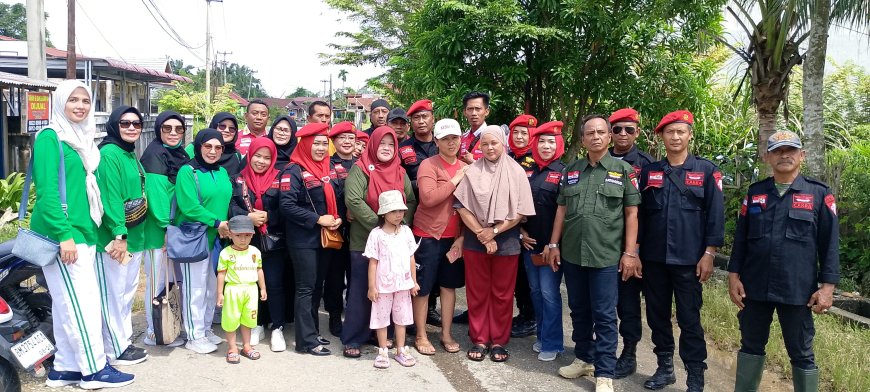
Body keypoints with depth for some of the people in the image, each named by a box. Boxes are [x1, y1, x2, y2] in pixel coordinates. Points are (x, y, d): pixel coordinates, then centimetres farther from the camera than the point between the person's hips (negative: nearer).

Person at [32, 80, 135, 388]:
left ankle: (64, 369, 19)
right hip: (61, 234, -8)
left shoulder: (83, 139, 16)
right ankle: (94, 370, 3)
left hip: (83, 232, 8)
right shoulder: (50, 137, -9)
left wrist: (88, 228, 12)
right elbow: (46, 190, -16)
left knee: (66, 304, 12)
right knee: (82, 302, -6)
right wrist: (64, 234, -21)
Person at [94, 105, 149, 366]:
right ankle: (115, 350, 9)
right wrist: (119, 234, -25)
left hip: (133, 236, 9)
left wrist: (132, 235, 19)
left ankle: (124, 342, 28)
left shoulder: (131, 156, 15)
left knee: (128, 292, 17)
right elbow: (109, 197, -21)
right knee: (113, 294, -1)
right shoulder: (109, 154, -13)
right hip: (114, 238, -9)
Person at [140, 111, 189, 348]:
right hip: (159, 230, -8)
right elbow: (155, 193, -18)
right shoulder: (154, 155, -12)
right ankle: (155, 333, 11)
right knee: (158, 280, 0)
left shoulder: (182, 154, 12)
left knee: (175, 279, 15)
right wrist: (166, 227, -20)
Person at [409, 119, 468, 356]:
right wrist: (454, 181, -18)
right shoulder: (428, 165, -10)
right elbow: (428, 198, -24)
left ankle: (446, 334, 25)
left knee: (449, 285, 13)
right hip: (428, 235, -5)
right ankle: (421, 336, 17)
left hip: (454, 236, 5)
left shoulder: (465, 168, 7)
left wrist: (463, 236, 1)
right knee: (423, 287, 4)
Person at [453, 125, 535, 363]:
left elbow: (521, 211, -4)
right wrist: (481, 234, -11)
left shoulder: (516, 172, 0)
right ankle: (479, 340, 19)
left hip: (506, 240, 0)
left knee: (502, 293, 7)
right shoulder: (472, 171, 1)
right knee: (477, 292, 7)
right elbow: (462, 207, -3)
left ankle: (499, 341, 19)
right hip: (475, 240, 1)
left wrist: (495, 230, -11)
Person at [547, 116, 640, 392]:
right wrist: (553, 244, 8)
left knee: (604, 316, 0)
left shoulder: (623, 170, 0)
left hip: (606, 256, -4)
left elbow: (631, 213, -1)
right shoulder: (571, 171, 10)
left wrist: (629, 253, -7)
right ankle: (584, 359, 30)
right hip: (572, 254, 4)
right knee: (579, 311, 14)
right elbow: (561, 209, 13)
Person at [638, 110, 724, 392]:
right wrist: (634, 252, 5)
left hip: (688, 259, -3)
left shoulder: (706, 171, 0)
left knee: (689, 319, 1)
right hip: (653, 258, 3)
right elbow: (639, 213, 9)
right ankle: (665, 367, 25)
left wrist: (708, 254, -8)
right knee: (657, 315, 11)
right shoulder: (649, 172, 8)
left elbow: (715, 215, -3)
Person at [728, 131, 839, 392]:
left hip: (797, 290, -2)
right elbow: (740, 238, 8)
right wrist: (734, 275, 2)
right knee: (751, 346, 13)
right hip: (755, 288, 3)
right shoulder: (755, 192, 8)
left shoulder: (819, 194, 1)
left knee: (801, 354, 8)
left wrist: (827, 286, -7)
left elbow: (830, 244, -1)